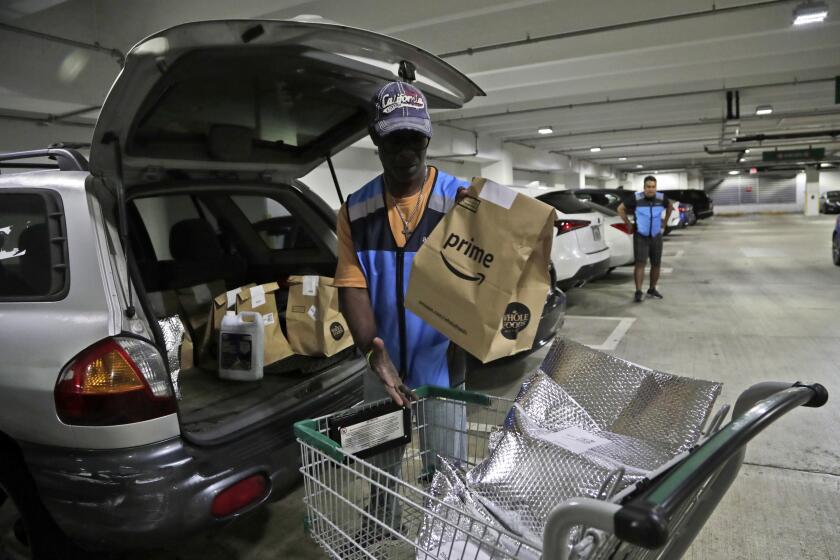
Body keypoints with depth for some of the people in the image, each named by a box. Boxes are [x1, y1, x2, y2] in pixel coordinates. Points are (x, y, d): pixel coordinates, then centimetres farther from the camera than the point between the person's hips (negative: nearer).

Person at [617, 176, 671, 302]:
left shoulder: (661, 198, -3)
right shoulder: (636, 199, -12)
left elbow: (669, 206, 20)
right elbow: (620, 208, 0)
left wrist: (665, 222, 15)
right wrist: (628, 224, 0)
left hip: (656, 236, 4)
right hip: (640, 237, -4)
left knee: (656, 264, 9)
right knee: (640, 264, -11)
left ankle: (652, 289, 24)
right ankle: (638, 292, -10)